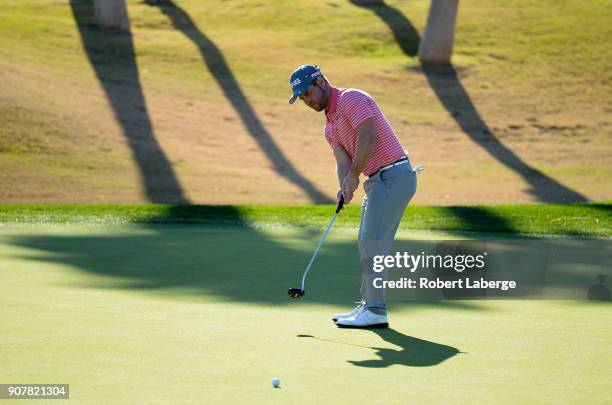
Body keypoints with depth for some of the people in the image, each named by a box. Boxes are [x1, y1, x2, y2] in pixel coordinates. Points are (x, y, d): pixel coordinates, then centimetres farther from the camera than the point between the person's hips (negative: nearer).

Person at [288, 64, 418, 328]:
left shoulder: (352, 99, -10)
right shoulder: (330, 126, 19)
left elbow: (368, 138, -22)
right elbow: (343, 161, 6)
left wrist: (354, 175, -17)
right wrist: (344, 187, -14)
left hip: (394, 176, -10)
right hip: (377, 180, 10)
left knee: (372, 242, -12)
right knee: (366, 243, 13)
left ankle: (376, 312, -13)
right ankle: (368, 307, 18)